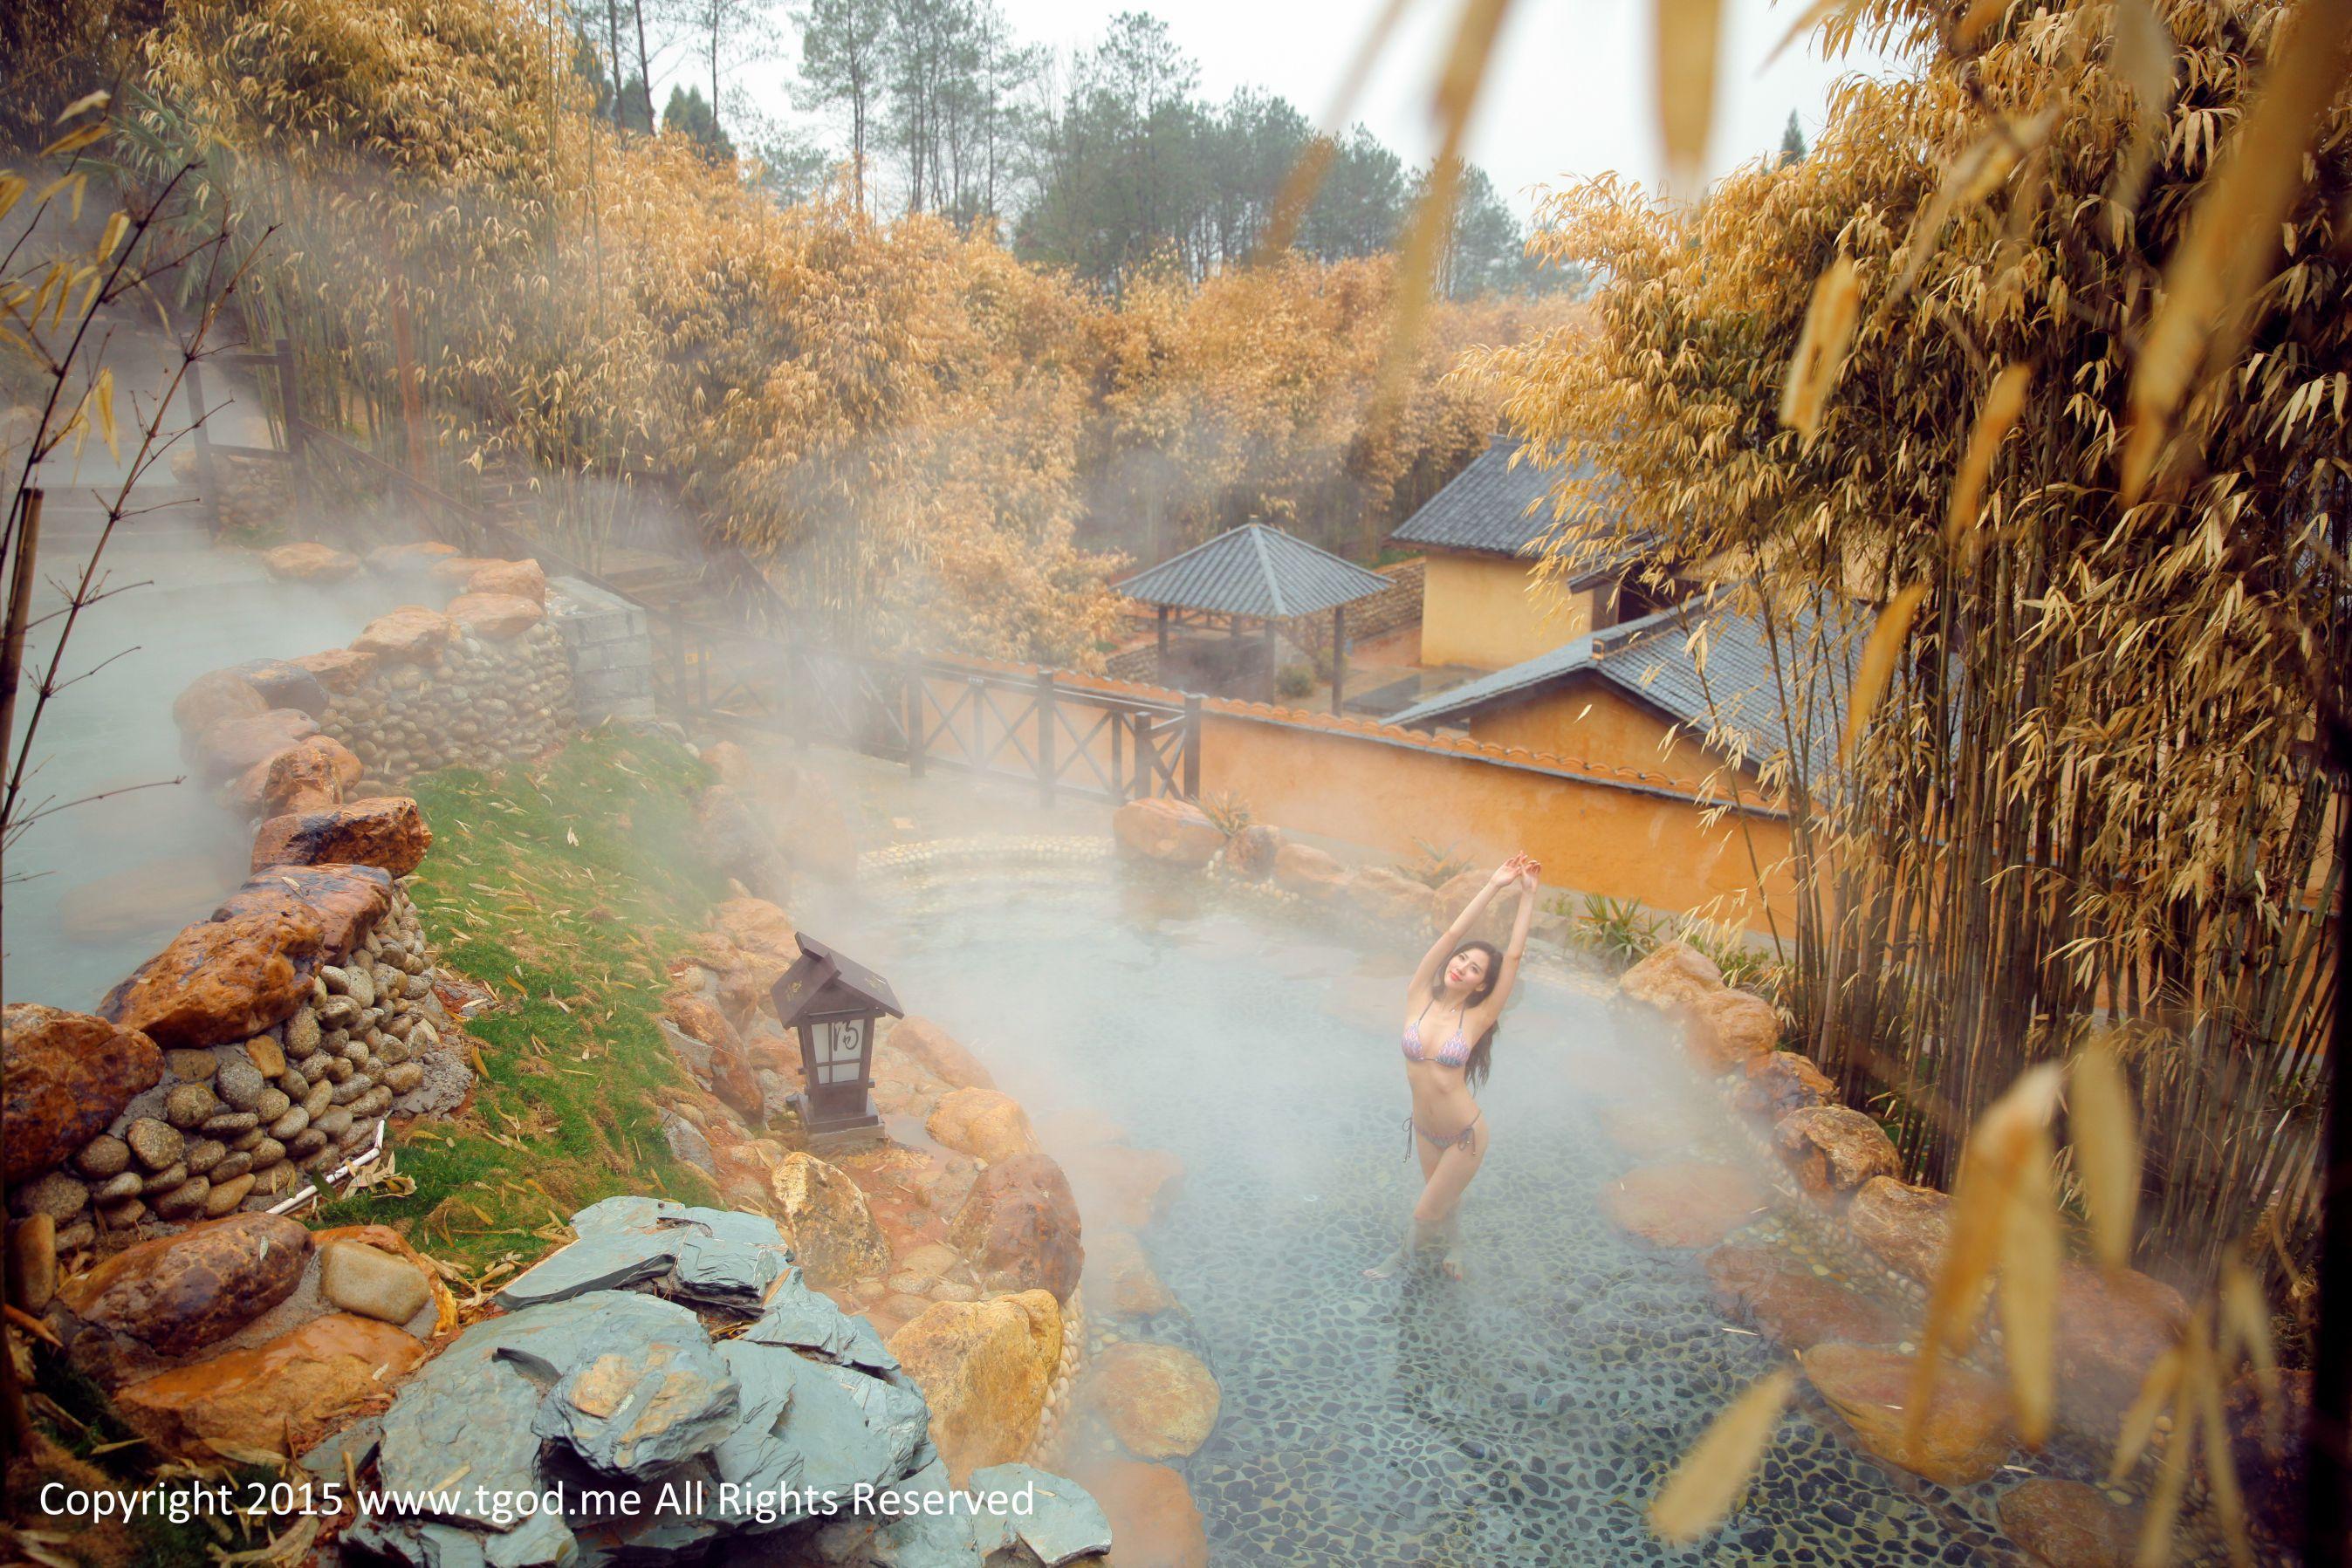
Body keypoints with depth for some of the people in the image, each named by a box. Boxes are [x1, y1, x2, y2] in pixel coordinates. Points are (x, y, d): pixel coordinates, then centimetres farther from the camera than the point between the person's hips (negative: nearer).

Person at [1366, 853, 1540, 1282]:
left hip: (1465, 1138, -3)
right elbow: (1451, 935, -16)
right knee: (1445, 1198, 25)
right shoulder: (1419, 1001, -10)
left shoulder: (1476, 1019, -14)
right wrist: (1493, 885, -17)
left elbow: (1514, 955, -16)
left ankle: (1407, 1254, 41)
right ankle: (1454, 1249, 54)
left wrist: (1527, 894, -15)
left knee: (1426, 1213, 11)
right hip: (1425, 1131, 3)